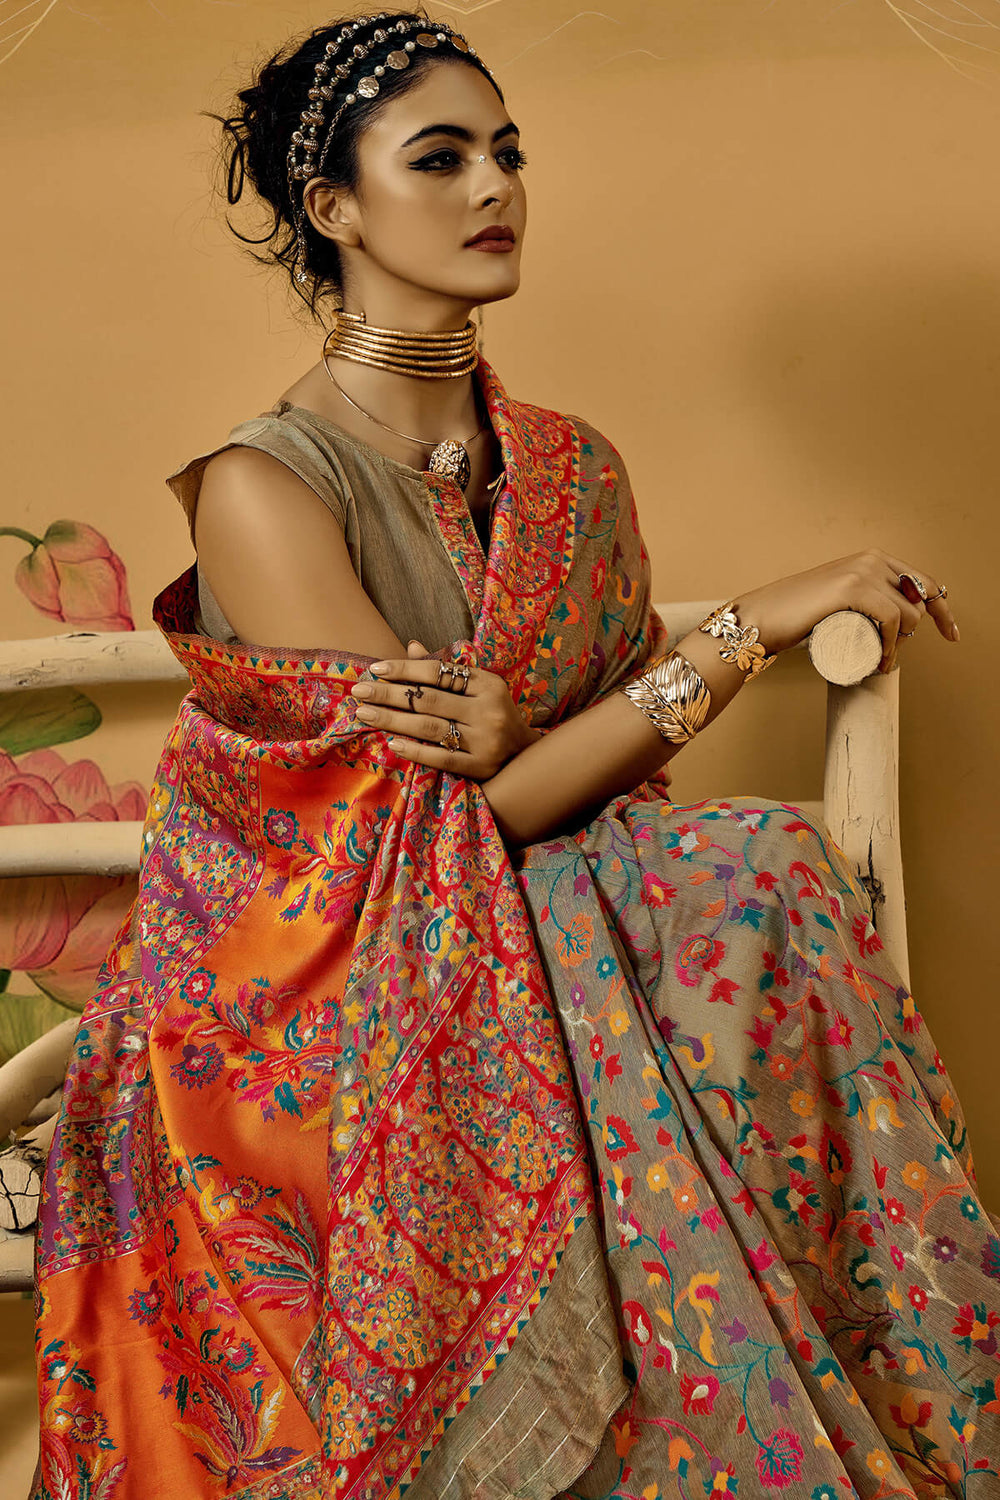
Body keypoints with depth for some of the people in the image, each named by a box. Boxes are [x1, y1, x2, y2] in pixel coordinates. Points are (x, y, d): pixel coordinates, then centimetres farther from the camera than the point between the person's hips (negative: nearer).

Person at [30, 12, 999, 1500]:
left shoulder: (574, 471, 8)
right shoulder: (261, 486, -11)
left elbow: (630, 757, 7)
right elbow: (473, 814, -15)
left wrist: (515, 737, -18)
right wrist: (756, 622, -16)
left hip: (557, 933, 5)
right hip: (331, 1022, -5)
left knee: (764, 871, -26)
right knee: (770, 873, -27)